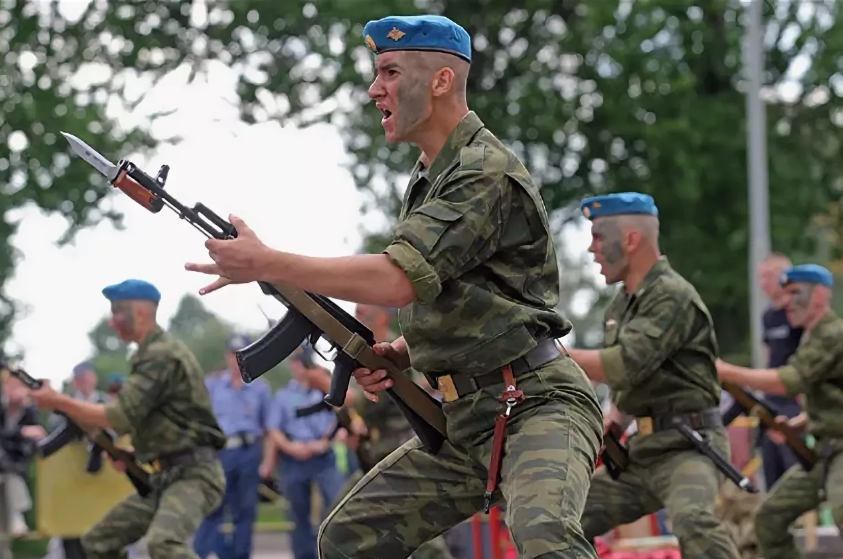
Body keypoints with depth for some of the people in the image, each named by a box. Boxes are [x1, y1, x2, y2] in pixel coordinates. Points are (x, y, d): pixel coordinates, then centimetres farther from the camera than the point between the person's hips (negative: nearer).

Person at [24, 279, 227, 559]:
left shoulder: (162, 355, -15)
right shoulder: (150, 353, 17)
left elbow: (121, 417, -21)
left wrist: (58, 401, -12)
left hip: (192, 475, -11)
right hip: (164, 477, 11)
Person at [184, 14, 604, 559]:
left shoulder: (486, 174, -16)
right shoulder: (427, 180, 15)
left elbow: (399, 280, -27)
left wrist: (265, 263, -22)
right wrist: (400, 353, 4)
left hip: (536, 406, -10)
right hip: (462, 420, 10)